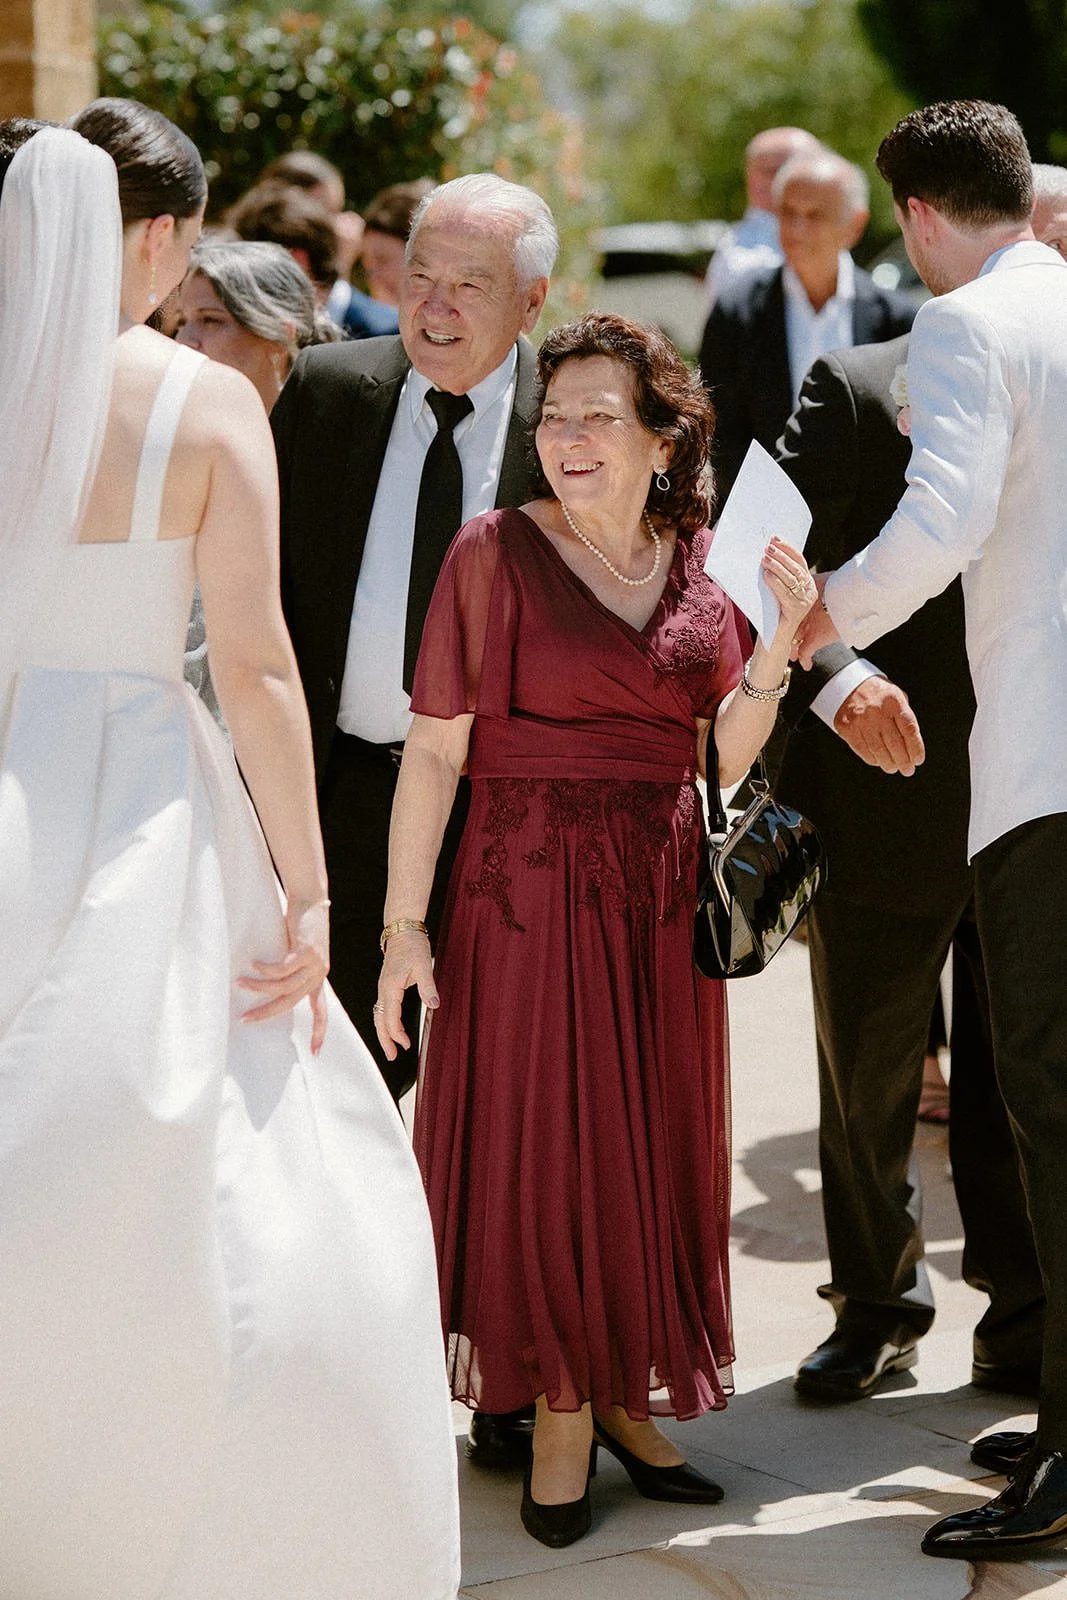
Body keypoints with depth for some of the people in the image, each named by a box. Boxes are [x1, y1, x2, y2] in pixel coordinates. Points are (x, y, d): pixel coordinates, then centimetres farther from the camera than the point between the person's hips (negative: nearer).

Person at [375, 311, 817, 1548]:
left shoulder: (697, 562, 7)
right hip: (531, 889, -4)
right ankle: (558, 1409, 15)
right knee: (539, 1137, 1)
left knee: (651, 1143, 9)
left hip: (662, 896, 4)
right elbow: (435, 749, -7)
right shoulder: (498, 550, -6)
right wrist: (404, 924, -11)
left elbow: (721, 761, 7)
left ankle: (622, 1391, 25)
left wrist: (777, 650, -8)